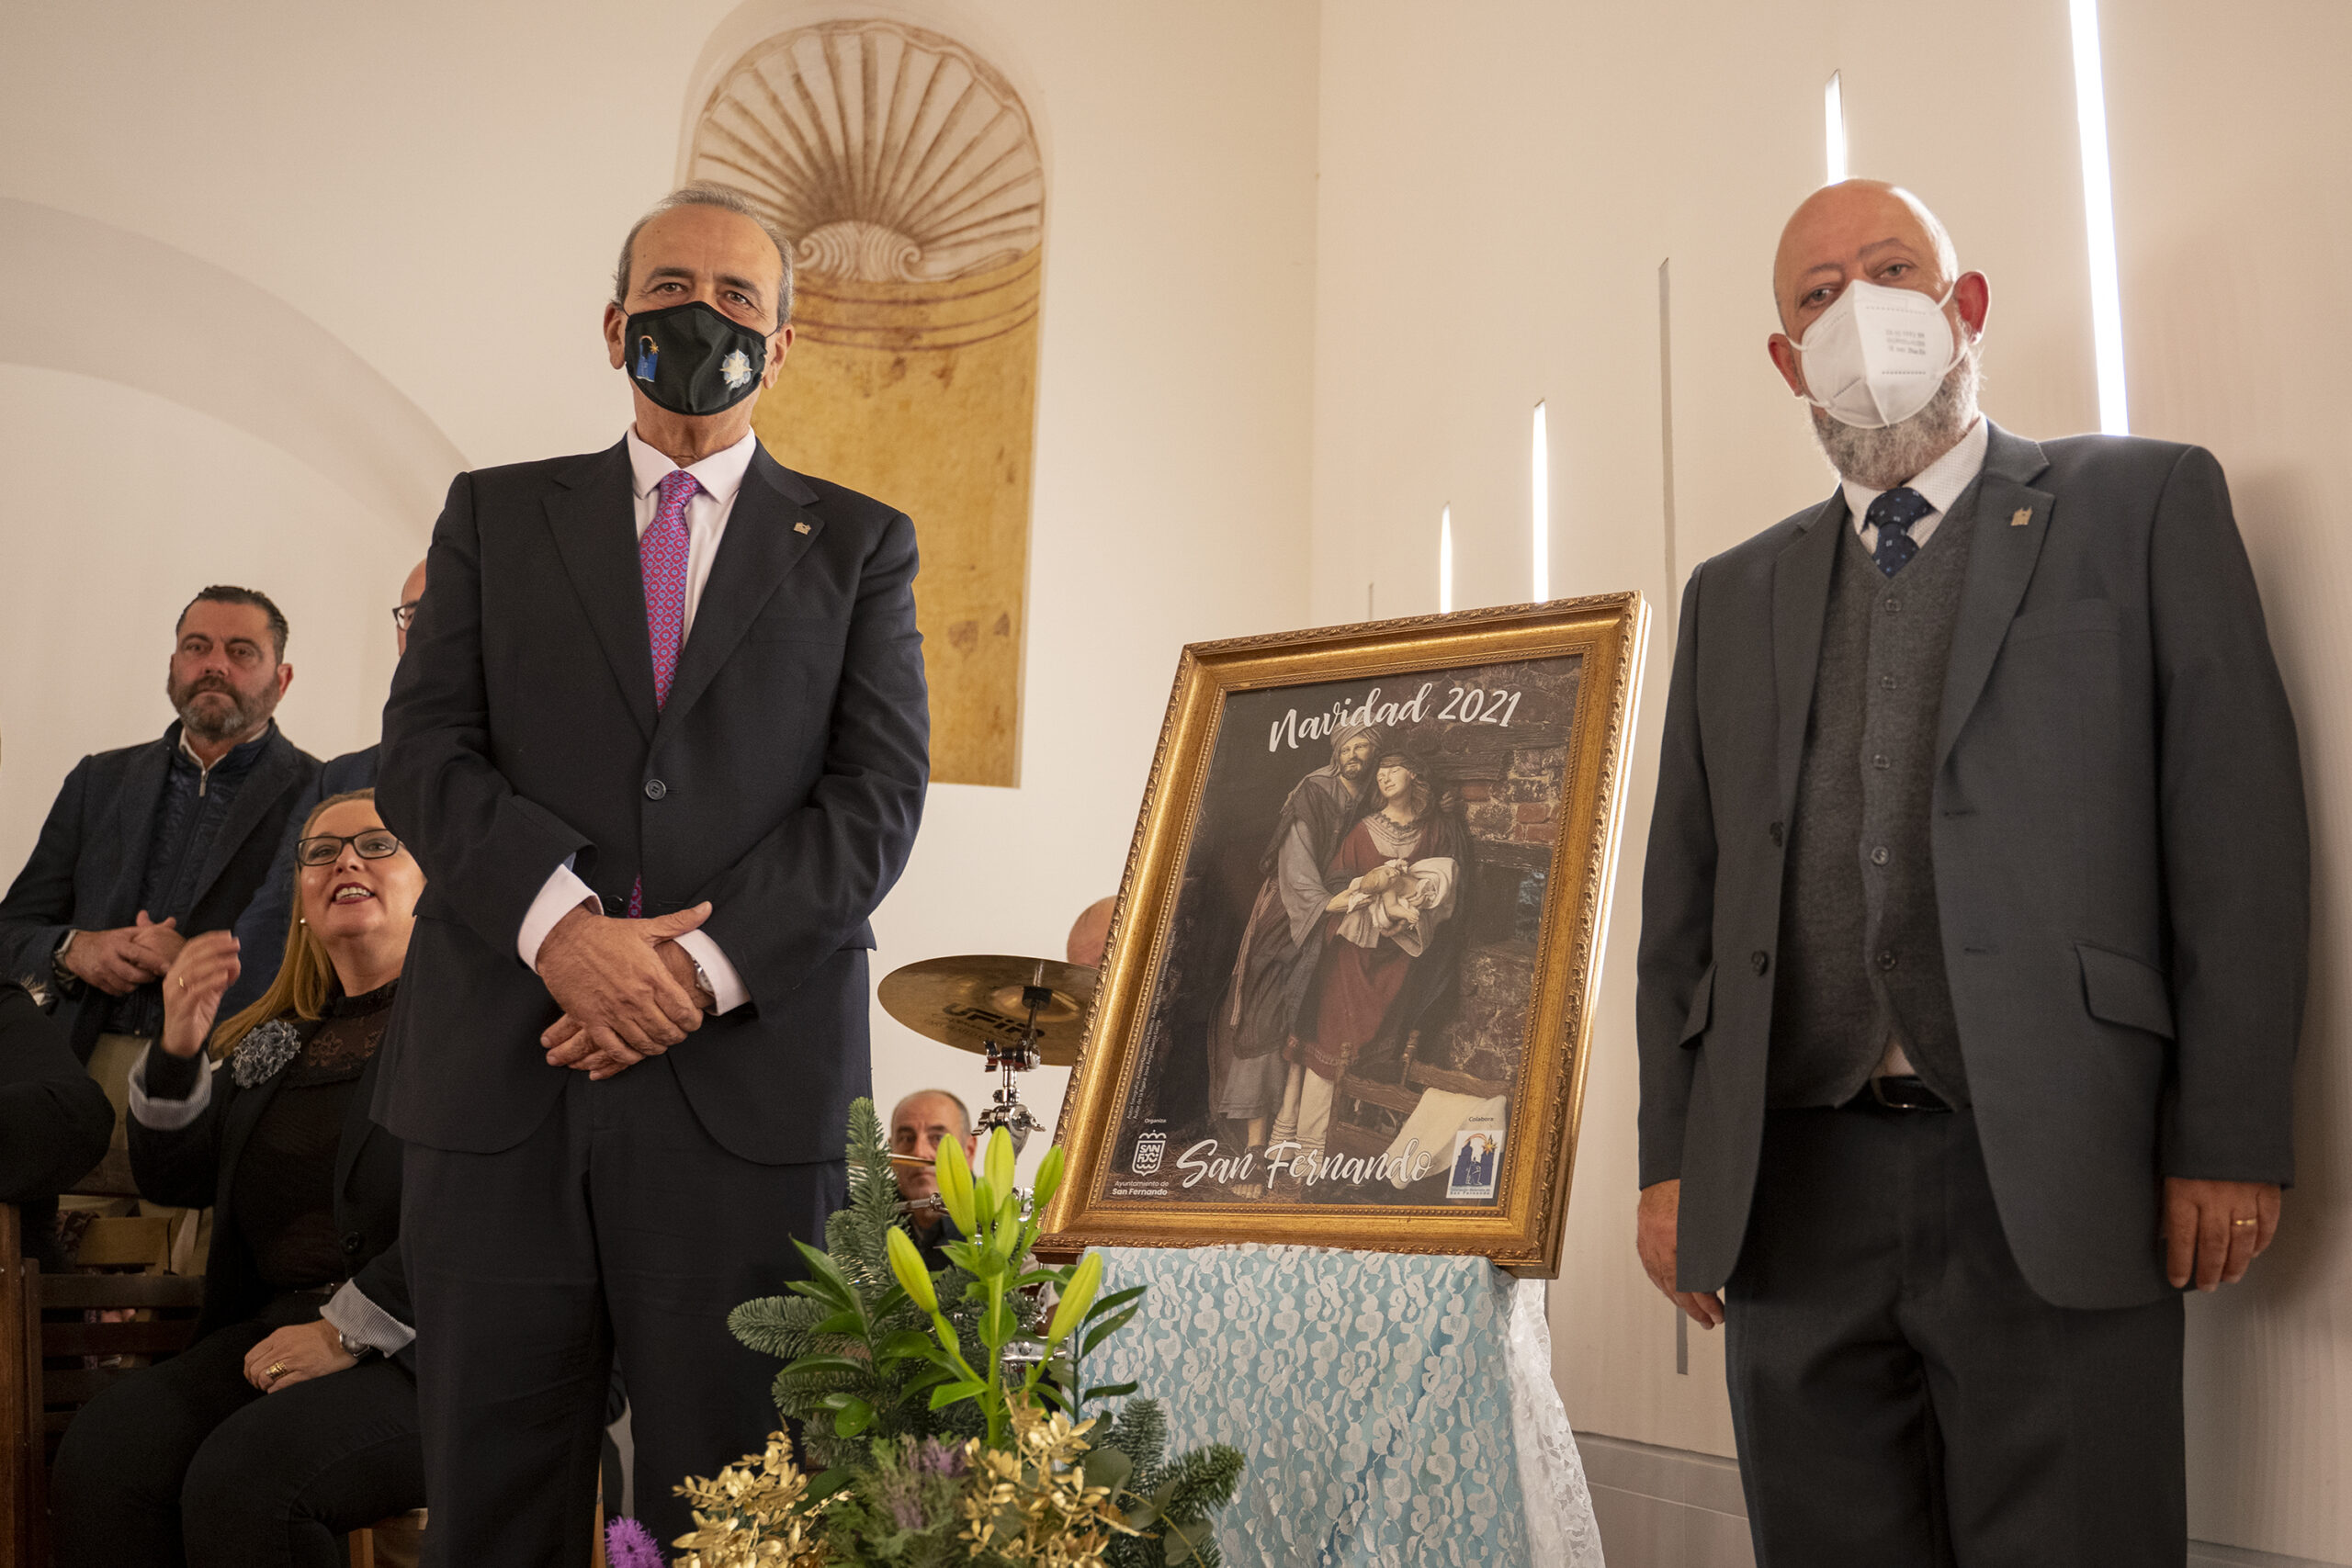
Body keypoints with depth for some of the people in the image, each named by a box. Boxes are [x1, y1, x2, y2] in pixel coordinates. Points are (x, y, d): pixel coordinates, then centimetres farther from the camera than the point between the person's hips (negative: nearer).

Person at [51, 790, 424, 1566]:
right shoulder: (275, 1038, 21)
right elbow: (172, 1177, 21)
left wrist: (350, 1331, -15)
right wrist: (177, 1049, 2)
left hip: (422, 1343, -6)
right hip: (276, 1326, 6)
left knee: (245, 1478, -29)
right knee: (101, 1452, -18)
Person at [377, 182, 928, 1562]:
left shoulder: (860, 545, 12)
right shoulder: (496, 515, 16)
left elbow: (878, 795, 1)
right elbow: (423, 751, 4)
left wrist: (703, 968, -11)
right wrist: (560, 922, -13)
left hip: (750, 1079, -1)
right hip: (503, 1077, 2)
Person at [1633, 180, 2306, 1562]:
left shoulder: (2145, 504, 7)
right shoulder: (1734, 595, 17)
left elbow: (2238, 836, 0)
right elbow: (1685, 897, 13)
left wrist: (2227, 1141, -7)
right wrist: (1675, 1161, 7)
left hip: (2050, 1185, -3)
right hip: (1792, 1196, 3)